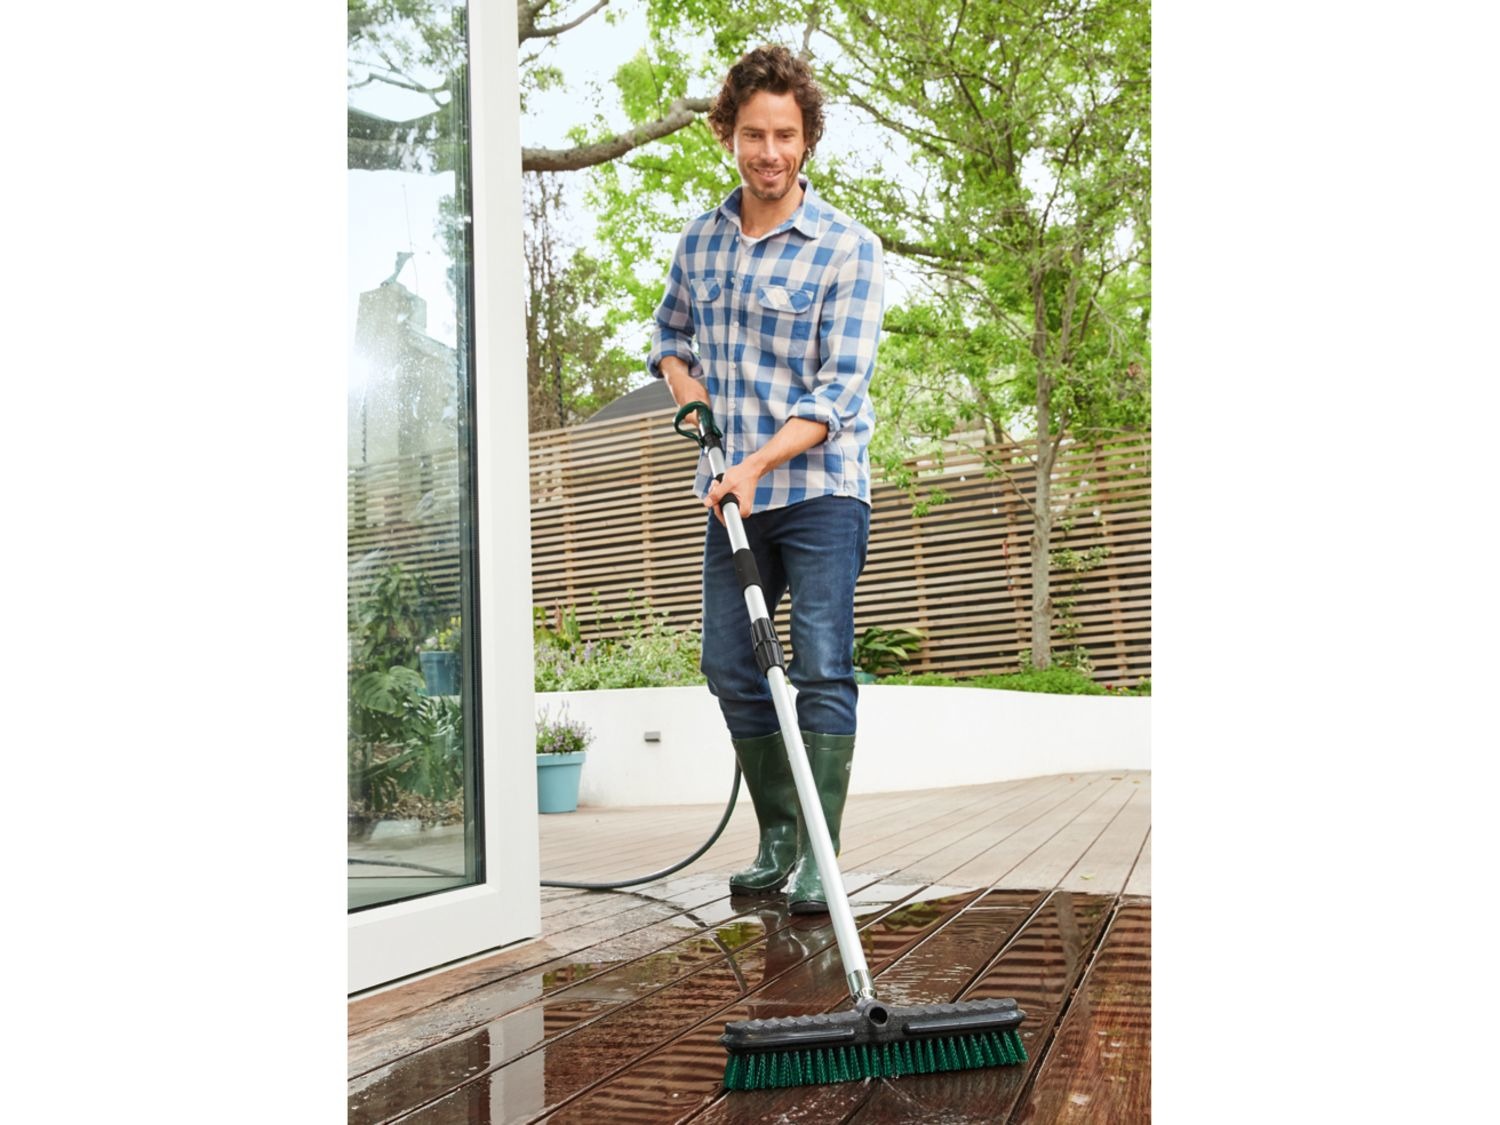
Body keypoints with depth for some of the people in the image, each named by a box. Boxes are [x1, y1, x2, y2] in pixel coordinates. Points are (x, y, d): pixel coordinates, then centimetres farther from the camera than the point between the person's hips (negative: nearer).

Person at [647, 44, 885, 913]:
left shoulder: (849, 249, -6)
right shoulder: (700, 240, 10)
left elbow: (841, 388, -13)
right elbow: (669, 332, 27)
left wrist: (756, 463, -23)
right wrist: (684, 383, 5)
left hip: (820, 491, -5)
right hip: (732, 495, 6)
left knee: (822, 672, -7)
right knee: (731, 668, 7)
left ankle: (820, 859, 3)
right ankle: (779, 841, 22)